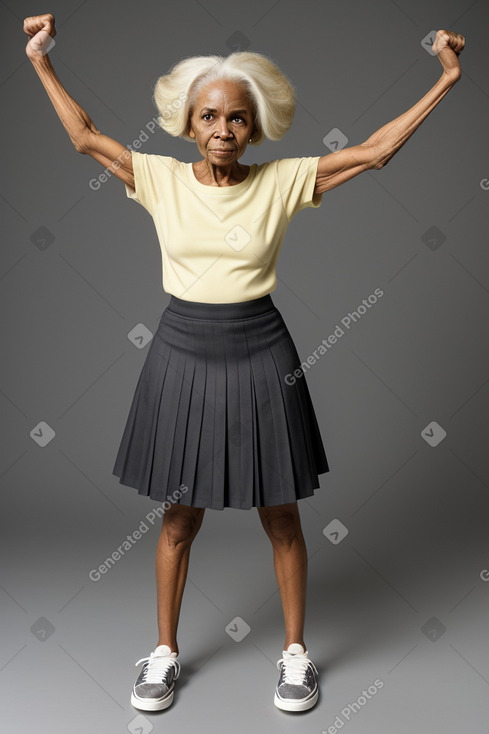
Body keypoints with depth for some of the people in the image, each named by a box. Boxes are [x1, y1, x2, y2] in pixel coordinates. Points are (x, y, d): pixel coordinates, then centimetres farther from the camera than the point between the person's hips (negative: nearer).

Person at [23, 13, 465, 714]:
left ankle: (295, 650, 32)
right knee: (179, 518, 13)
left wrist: (446, 78, 0)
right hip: (182, 353, 1)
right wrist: (42, 61, 11)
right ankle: (166, 650, 34)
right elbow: (87, 138, 9)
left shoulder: (283, 182, -2)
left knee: (280, 516, 11)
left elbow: (374, 150, -2)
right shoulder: (162, 178, 0)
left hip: (259, 356, 0)